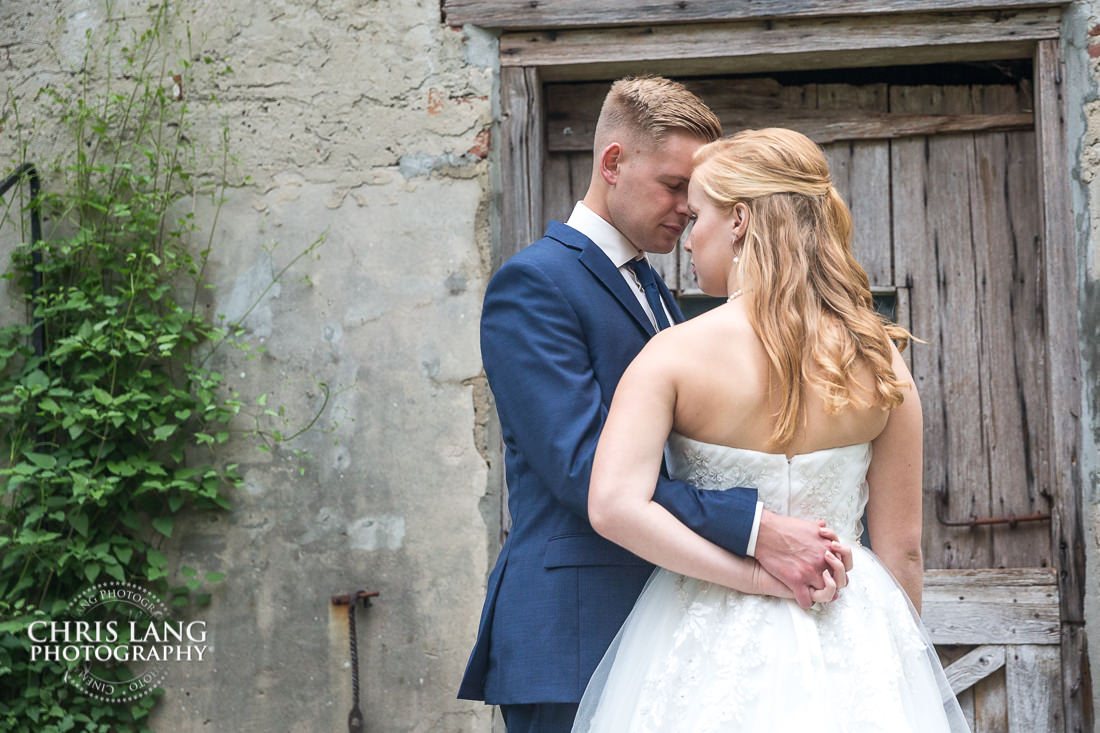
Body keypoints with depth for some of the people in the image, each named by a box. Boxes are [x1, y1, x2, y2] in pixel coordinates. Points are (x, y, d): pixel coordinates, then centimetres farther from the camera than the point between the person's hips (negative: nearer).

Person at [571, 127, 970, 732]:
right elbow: (901, 547, 0)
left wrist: (758, 575, -17)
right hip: (851, 648, 2)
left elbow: (614, 506, -25)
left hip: (711, 647, -2)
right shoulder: (877, 359, -6)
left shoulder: (674, 354, -13)